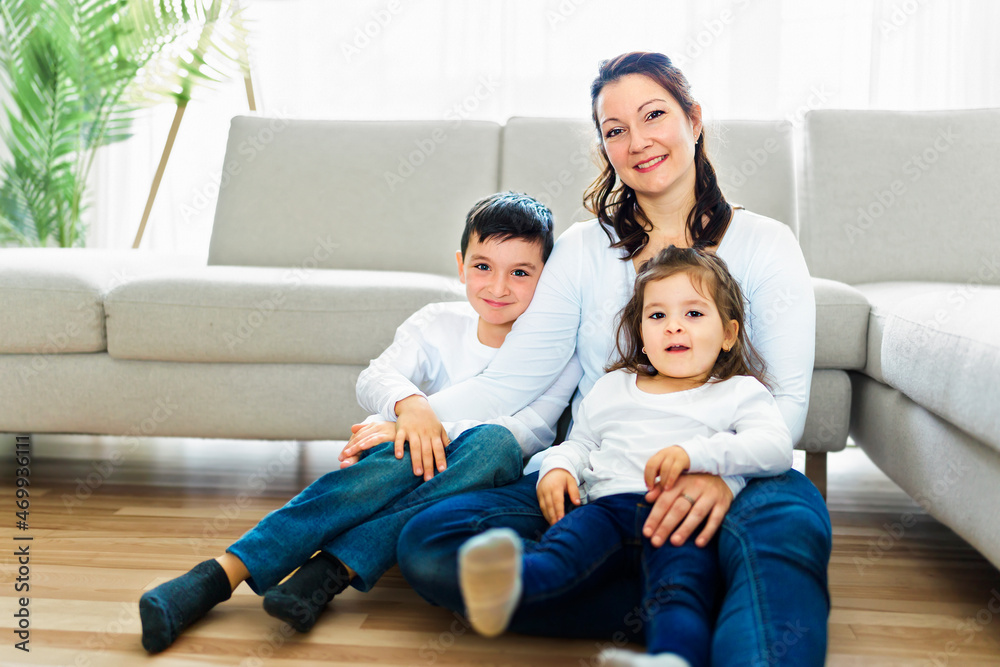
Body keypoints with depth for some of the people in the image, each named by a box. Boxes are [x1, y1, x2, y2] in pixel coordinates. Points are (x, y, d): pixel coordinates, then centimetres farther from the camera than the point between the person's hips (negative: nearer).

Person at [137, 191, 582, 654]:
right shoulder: (436, 324, 4)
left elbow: (536, 429, -17)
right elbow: (373, 380, -10)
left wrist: (442, 428, -30)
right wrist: (410, 404, -34)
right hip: (410, 470, 1)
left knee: (495, 444, -34)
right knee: (410, 452, -36)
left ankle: (331, 570, -40)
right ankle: (220, 574, -44)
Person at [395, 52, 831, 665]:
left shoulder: (764, 244, 7)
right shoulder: (584, 248, 13)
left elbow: (787, 401, -4)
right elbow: (509, 382, 6)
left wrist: (723, 470, -26)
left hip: (729, 481, -3)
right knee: (428, 542, -23)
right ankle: (672, 613, -24)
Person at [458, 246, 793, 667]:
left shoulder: (739, 392, 17)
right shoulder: (613, 388, 30)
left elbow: (775, 446, 0)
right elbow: (580, 442, 34)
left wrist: (696, 454, -17)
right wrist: (557, 468, 8)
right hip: (609, 502, 3)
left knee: (680, 589, -35)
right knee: (568, 539, -32)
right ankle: (504, 585, -60)